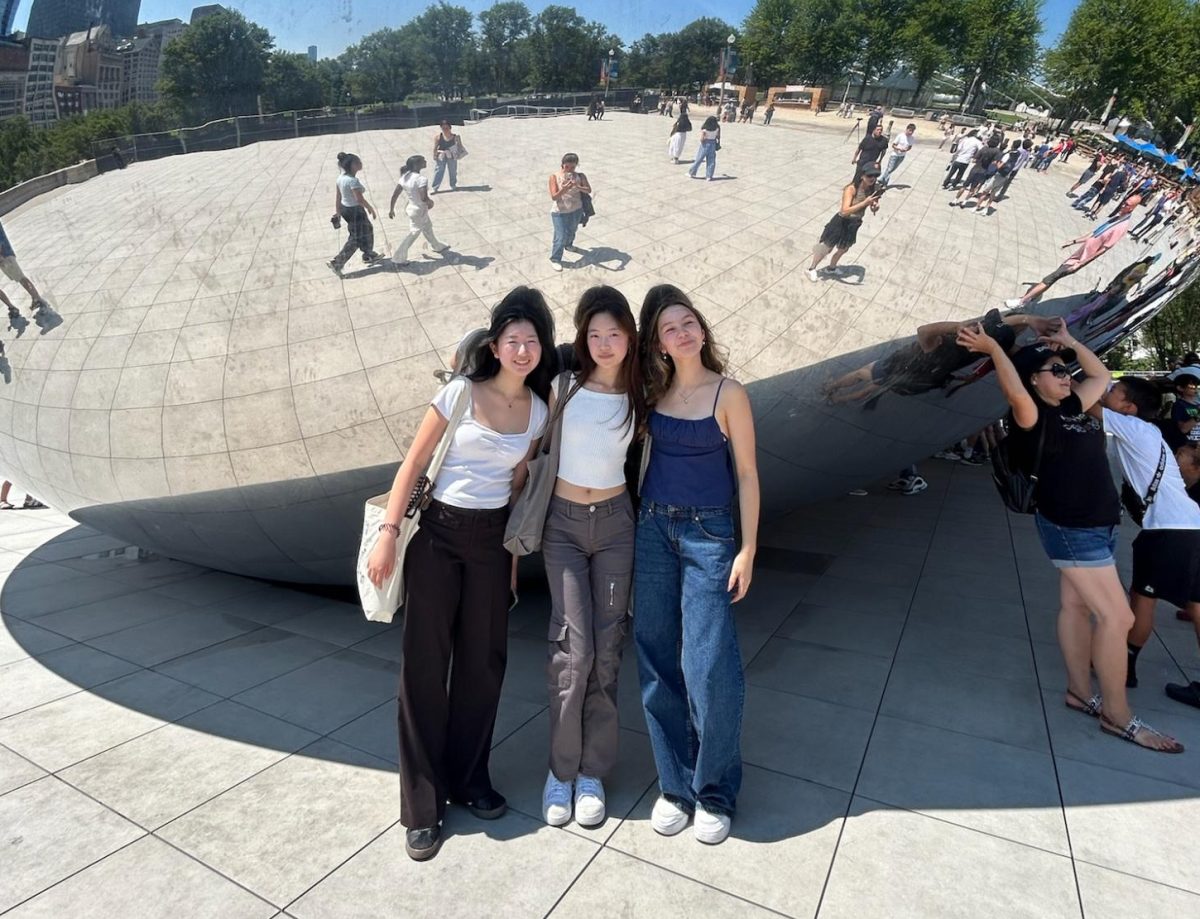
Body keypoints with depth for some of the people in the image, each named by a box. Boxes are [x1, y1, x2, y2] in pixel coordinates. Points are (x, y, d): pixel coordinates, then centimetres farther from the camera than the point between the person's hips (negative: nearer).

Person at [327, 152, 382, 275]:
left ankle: (369, 255, 43)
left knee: (367, 228, 26)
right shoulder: (353, 180, -27)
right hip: (355, 211, -9)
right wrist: (371, 209, -13)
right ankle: (336, 263, 6)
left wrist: (337, 212, 15)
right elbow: (360, 199, -27)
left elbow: (338, 196, 7)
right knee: (356, 239, 4)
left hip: (345, 208, 9)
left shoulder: (341, 177, 1)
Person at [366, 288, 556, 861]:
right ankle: (421, 806, 15)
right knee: (425, 662, 1)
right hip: (437, 532, -3)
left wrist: (513, 554, 11)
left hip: (492, 538, 4)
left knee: (483, 659, 10)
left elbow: (517, 484, 10)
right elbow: (413, 464, -6)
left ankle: (469, 779, 31)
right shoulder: (460, 392, -8)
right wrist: (388, 534, -12)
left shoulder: (537, 410, 3)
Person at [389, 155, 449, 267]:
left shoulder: (405, 177, -4)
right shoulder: (421, 179, -27)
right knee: (413, 233, 6)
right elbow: (424, 198, -35)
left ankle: (437, 246, 53)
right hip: (419, 210, -8)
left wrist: (391, 209, 6)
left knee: (427, 228, 29)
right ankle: (398, 258, 13)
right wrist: (431, 202, -12)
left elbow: (394, 195, -3)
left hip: (411, 207, 8)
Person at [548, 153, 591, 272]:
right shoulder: (555, 177, -15)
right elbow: (554, 197, -21)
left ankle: (568, 245, 55)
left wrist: (577, 186, -39)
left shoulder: (580, 176, -9)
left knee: (572, 231, 25)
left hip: (576, 211, 4)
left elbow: (589, 190, -21)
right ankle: (555, 259, 10)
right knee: (561, 236, -6)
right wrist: (565, 189, -38)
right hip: (560, 212, -4)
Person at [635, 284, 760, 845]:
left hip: (708, 535, -4)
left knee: (707, 669, -6)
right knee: (657, 664, 8)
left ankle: (715, 793, 16)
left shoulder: (728, 393, -5)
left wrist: (747, 549, -7)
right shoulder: (655, 390, 6)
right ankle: (675, 784, 24)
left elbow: (746, 474, -4)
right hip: (651, 529, 4)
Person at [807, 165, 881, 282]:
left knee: (842, 250, 25)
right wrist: (865, 203, -39)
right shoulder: (852, 189, -27)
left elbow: (873, 210, 3)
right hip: (841, 223, -6)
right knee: (826, 248, 11)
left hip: (853, 225, 6)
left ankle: (832, 267, 52)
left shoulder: (872, 190, -9)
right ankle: (811, 268, 33)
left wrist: (875, 206, -21)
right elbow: (845, 211, -36)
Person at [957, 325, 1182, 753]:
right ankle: (1117, 715, 4)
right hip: (1070, 527, -8)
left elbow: (1101, 375, 26)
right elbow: (1015, 393, -36)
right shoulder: (1034, 417, -14)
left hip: (1096, 525, 9)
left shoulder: (1073, 408, 11)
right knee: (1116, 617, -7)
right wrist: (993, 348, -35)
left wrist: (1070, 343, 17)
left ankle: (1079, 693, 24)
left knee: (1077, 607, 14)